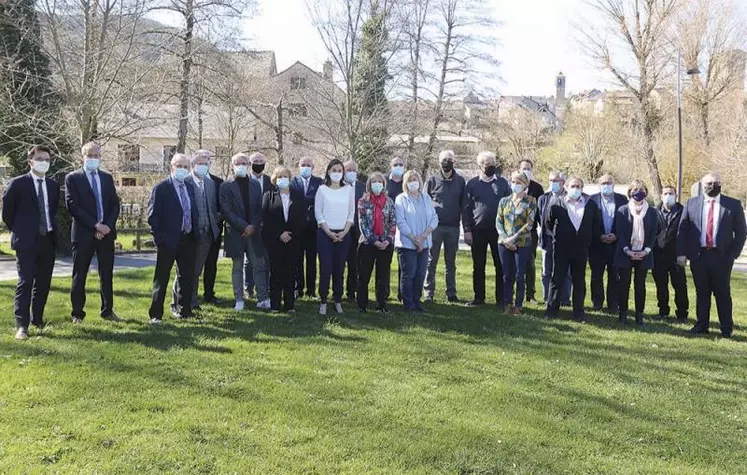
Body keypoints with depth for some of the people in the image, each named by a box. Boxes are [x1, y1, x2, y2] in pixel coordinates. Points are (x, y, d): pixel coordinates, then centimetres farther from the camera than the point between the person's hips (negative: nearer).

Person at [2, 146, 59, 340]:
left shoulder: (53, 185, 11)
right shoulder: (17, 184, -4)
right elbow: (7, 211, 3)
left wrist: (52, 230, 14)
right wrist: (18, 231, 8)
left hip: (48, 241, 5)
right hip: (27, 242, -5)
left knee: (43, 283, 10)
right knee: (25, 282, -8)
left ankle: (37, 319, 22)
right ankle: (22, 325, -6)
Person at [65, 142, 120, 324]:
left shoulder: (107, 178, 12)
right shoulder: (73, 178, -1)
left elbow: (115, 205, 8)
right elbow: (73, 206, -10)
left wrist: (106, 226, -8)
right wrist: (96, 225, -15)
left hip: (106, 233, 4)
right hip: (83, 233, -4)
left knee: (107, 274, 8)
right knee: (79, 275, 3)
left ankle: (107, 310, 17)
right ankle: (77, 313, 11)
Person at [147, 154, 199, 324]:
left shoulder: (189, 187, 12)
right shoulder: (161, 188, -7)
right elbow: (153, 215, -10)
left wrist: (195, 235, 8)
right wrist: (159, 238, -14)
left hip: (188, 240, 6)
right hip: (169, 240, -6)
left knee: (187, 278, 12)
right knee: (161, 279, 1)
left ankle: (184, 310, 25)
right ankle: (156, 315, 8)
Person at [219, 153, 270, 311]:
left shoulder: (255, 185, 10)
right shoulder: (226, 186, -1)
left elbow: (260, 209, 7)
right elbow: (227, 211, -8)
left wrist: (253, 226, -8)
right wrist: (244, 226, -14)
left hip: (253, 231, 3)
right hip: (235, 233, -2)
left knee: (260, 266, 2)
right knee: (237, 268, 6)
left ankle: (263, 299, 7)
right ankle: (239, 300, 12)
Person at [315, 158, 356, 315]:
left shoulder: (349, 189, 7)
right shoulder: (322, 189, 2)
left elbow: (351, 213, 7)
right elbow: (318, 213, 0)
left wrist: (344, 232, -5)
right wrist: (329, 232, -8)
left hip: (343, 234, 2)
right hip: (325, 233, -2)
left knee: (339, 269, 3)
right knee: (325, 269, -6)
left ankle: (338, 301, 11)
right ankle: (323, 301, 3)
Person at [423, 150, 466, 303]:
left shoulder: (460, 181, 7)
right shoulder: (432, 180, 3)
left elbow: (463, 204, 9)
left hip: (453, 227, 2)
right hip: (435, 226, -1)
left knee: (451, 262, 9)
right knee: (432, 261, 1)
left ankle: (451, 293, 15)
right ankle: (429, 293, 6)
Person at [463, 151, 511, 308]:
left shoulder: (503, 183, 6)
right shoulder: (472, 184, 4)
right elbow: (466, 208, 3)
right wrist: (467, 230, -4)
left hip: (499, 230, 0)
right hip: (478, 230, 0)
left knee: (500, 266, 2)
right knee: (478, 266, 7)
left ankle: (501, 299, 8)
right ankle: (479, 297, 16)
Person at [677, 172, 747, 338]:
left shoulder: (733, 205, 2)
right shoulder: (692, 203, 5)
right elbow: (682, 229, 6)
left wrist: (733, 255, -5)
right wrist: (681, 253, -1)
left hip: (721, 257, -1)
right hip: (698, 256, 2)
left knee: (723, 293, 6)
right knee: (701, 292, 10)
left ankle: (726, 329, 16)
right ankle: (701, 325, 21)